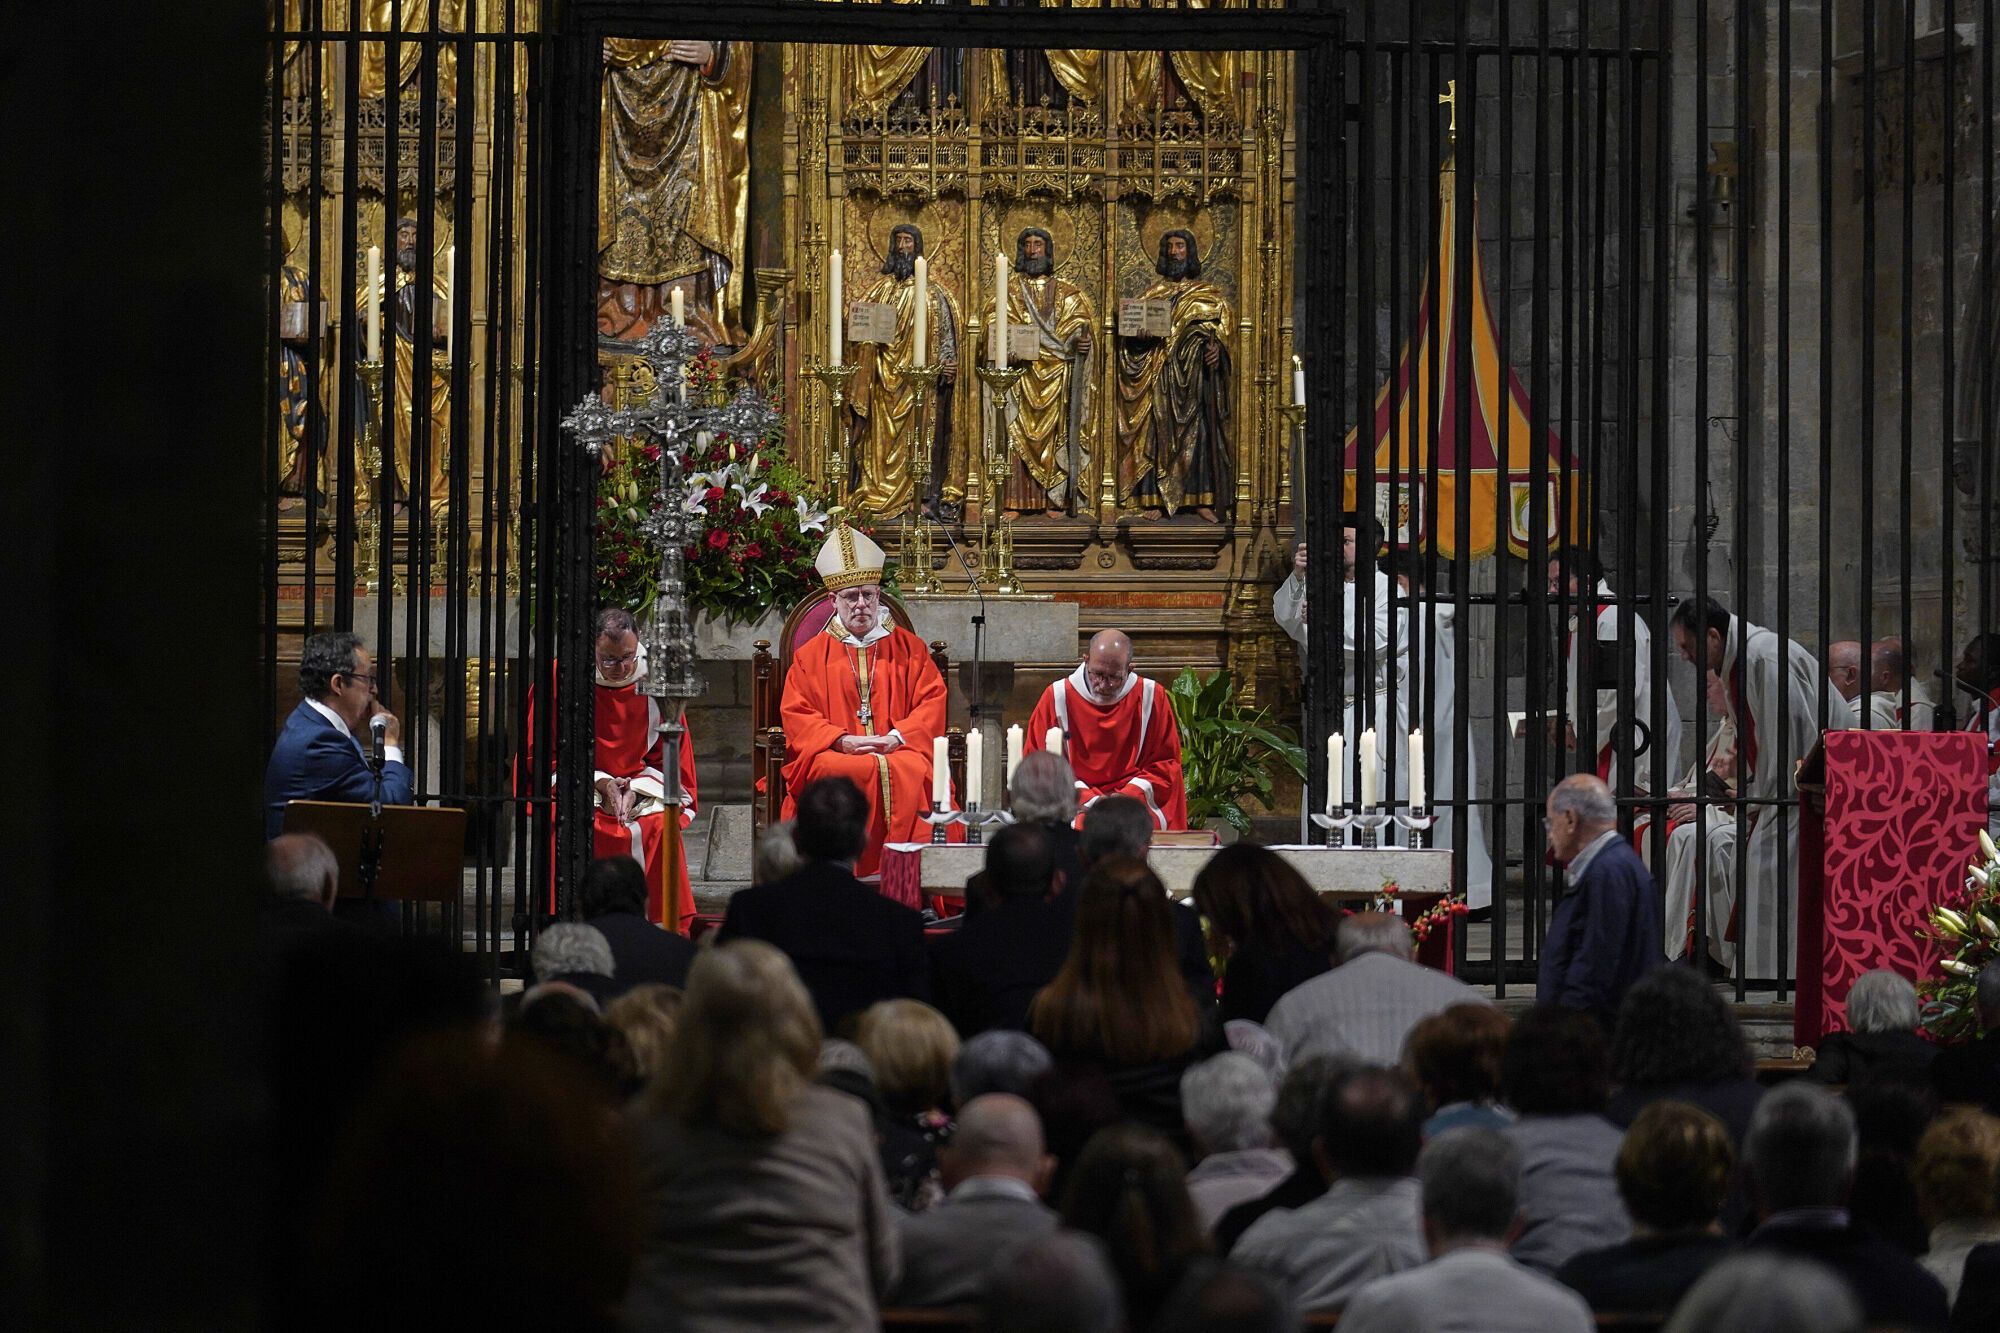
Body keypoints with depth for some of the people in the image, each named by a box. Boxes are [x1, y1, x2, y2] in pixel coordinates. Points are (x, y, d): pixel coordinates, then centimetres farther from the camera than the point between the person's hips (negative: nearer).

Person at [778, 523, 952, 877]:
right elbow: (797, 715, 7)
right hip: (835, 754, 0)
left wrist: (897, 736, -10)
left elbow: (932, 703, 8)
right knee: (845, 775, -36)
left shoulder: (910, 648, 18)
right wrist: (842, 741, -11)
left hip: (900, 751, 0)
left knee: (910, 773, -34)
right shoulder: (811, 655, 16)